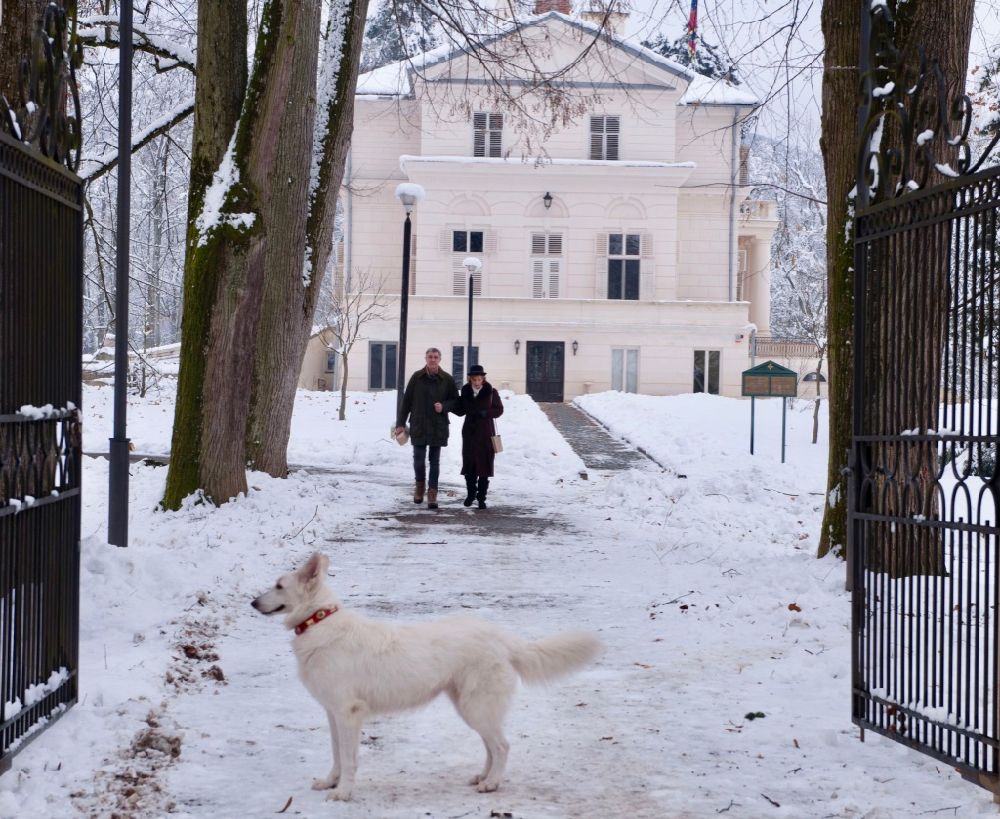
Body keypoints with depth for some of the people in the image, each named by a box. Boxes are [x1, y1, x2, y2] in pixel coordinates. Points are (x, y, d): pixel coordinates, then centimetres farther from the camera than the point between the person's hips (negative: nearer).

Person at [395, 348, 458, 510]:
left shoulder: (447, 380, 0)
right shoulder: (417, 377, -1)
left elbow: (455, 400, 9)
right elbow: (406, 401, 3)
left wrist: (444, 406, -12)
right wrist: (401, 423, 1)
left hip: (438, 427, 0)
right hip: (418, 425, 0)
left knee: (434, 461, 3)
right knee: (418, 458, 2)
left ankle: (432, 493, 7)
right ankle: (420, 484, 28)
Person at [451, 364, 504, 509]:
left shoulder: (491, 392, -5)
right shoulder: (465, 391, 4)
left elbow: (499, 410, 0)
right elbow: (461, 411, 12)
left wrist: (485, 413, -16)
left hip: (485, 433, -3)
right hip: (469, 432, 3)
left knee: (484, 465, -2)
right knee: (469, 465, 4)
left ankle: (481, 497, 5)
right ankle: (470, 494, 22)